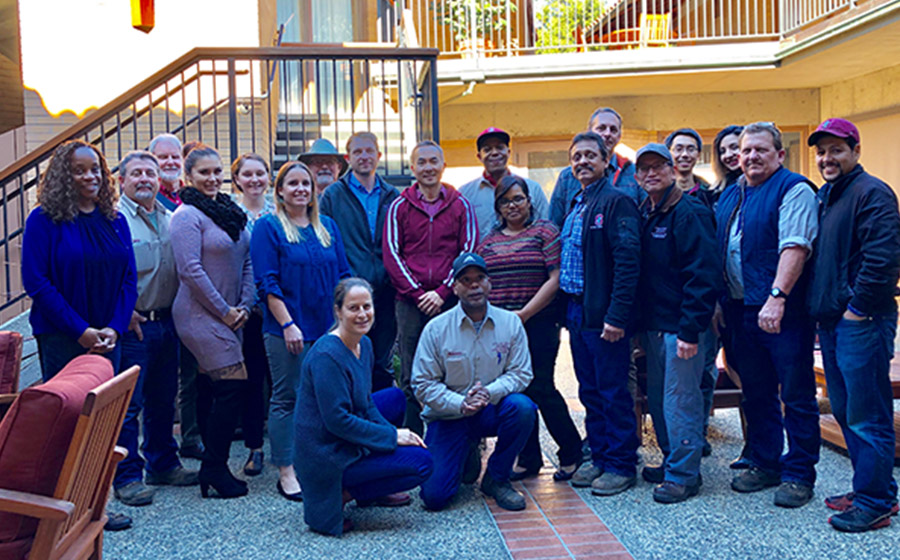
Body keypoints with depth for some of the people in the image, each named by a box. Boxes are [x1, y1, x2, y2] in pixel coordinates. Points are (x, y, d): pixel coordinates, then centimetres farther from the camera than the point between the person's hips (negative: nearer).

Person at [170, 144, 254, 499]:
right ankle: (215, 470, 0)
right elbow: (190, 270, -16)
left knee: (211, 389, 11)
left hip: (228, 316, 7)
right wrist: (224, 311, -13)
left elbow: (246, 261, 14)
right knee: (233, 384, -11)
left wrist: (244, 306, 3)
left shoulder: (230, 210, 14)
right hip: (200, 315, -7)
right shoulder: (188, 215, -9)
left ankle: (213, 468, 19)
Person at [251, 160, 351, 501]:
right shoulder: (268, 228, -2)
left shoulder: (328, 227, 13)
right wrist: (287, 324, -16)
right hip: (288, 330, -5)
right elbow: (267, 283, -9)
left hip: (328, 328, 5)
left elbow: (342, 276, 14)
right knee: (287, 398, 2)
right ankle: (286, 473, 9)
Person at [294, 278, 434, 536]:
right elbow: (337, 420, -25)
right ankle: (341, 494, -2)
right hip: (328, 454, -9)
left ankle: (376, 489, 21)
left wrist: (392, 432, -1)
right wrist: (391, 436, -17)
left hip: (347, 438, 9)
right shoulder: (327, 355, -24)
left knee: (395, 397, 22)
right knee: (422, 462, -10)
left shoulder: (364, 344, 5)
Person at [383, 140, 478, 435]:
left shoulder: (460, 205, 8)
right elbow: (391, 253, 3)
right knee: (411, 379, 3)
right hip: (410, 301, 0)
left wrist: (443, 291, -8)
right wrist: (417, 293, -7)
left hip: (449, 299, 0)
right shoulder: (399, 207, 8)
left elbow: (468, 252, 2)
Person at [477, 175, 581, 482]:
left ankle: (571, 453, 12)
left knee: (540, 387, -6)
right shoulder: (488, 241, 15)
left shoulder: (545, 231, 1)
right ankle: (528, 459, 19)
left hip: (538, 323, -5)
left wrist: (525, 313, -13)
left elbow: (555, 278, -8)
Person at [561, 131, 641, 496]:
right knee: (589, 392, 14)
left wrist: (617, 316, -22)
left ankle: (621, 466, 10)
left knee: (613, 392, 0)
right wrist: (565, 310, 14)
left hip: (603, 316, -8)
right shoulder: (574, 208, 17)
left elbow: (628, 261, -17)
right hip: (576, 312, 8)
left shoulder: (617, 202, -10)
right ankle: (599, 458, 25)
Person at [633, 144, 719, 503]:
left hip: (681, 326, -8)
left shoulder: (690, 213, -12)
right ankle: (672, 461, 30)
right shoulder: (643, 214, 13)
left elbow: (702, 275, -18)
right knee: (657, 398, 16)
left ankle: (684, 474, 9)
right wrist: (639, 325, 12)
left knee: (680, 399, -2)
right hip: (653, 325, 8)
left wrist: (690, 330, -22)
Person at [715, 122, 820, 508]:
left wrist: (777, 296, -28)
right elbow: (720, 252, 20)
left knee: (796, 395, 1)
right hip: (741, 310, 7)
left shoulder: (793, 190, -7)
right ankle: (764, 464, 27)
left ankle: (798, 474, 12)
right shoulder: (730, 196, 16)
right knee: (755, 394, 14)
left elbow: (795, 246, -19)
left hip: (783, 312, -7)